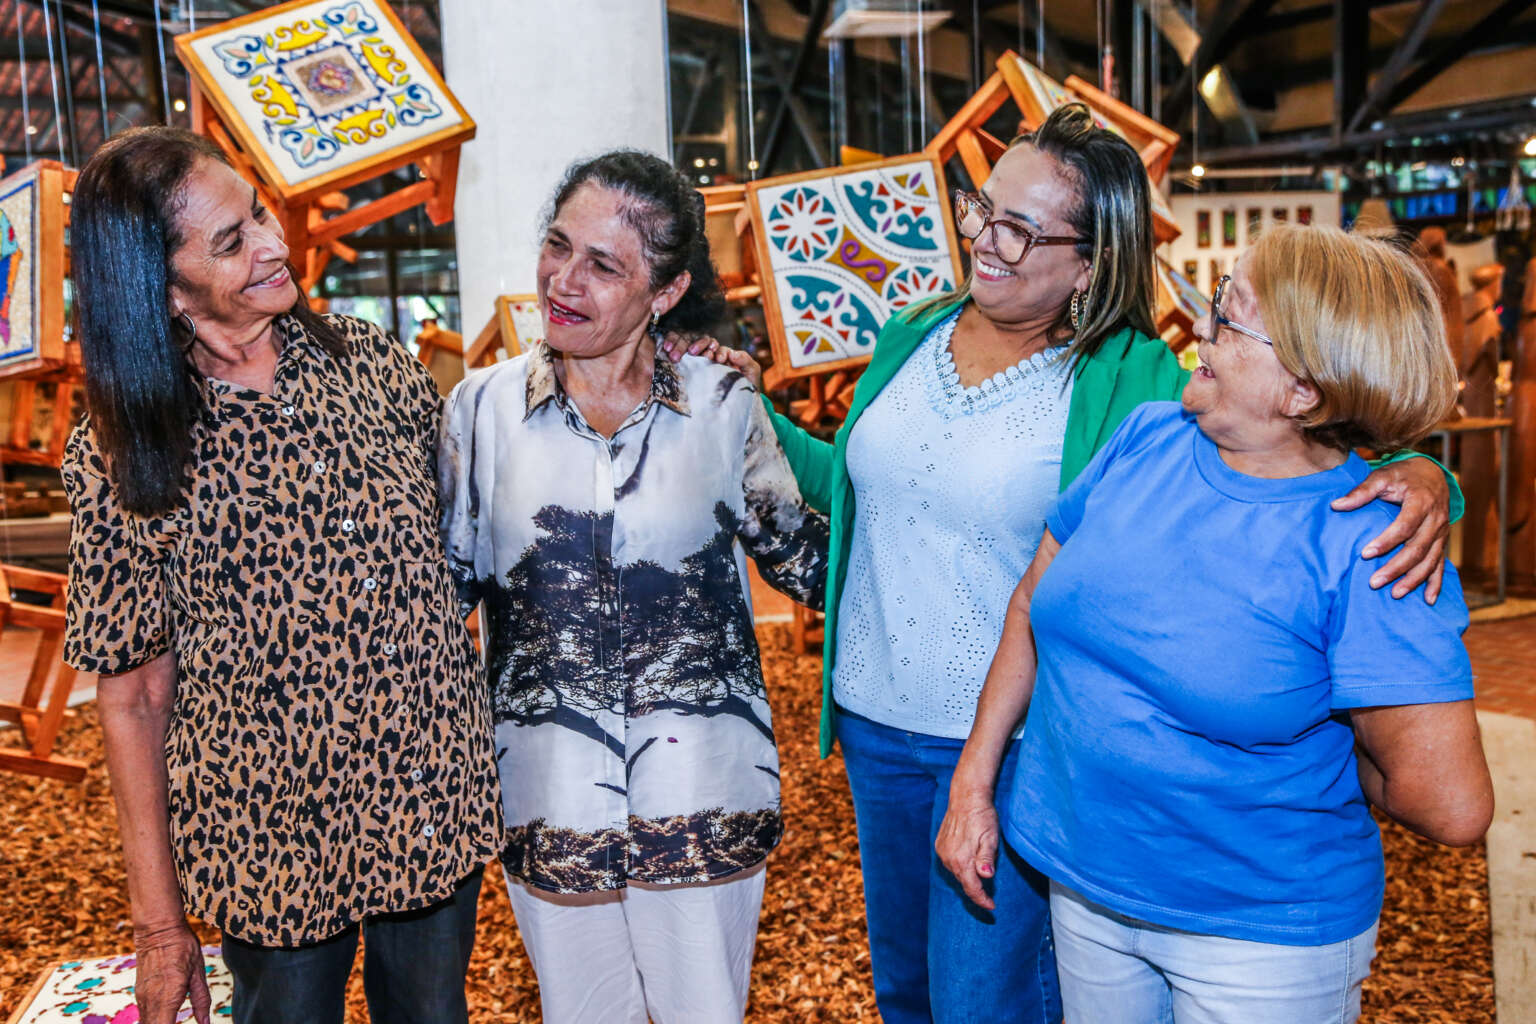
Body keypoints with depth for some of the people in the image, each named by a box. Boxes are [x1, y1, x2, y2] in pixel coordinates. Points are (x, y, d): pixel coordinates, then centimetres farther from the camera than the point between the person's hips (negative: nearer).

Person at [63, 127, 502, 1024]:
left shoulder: (372, 363, -5)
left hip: (438, 802, 3)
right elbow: (132, 699, -8)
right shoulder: (127, 455, -13)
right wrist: (159, 927, -5)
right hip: (272, 839, -3)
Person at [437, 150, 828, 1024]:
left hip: (702, 788, 0)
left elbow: (799, 554, 4)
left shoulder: (723, 405, -5)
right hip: (550, 790, 1)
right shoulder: (484, 408, -4)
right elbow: (447, 581, 4)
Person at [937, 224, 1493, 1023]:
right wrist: (973, 782, 3)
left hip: (1264, 935, -4)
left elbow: (1452, 807, -26)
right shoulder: (1147, 439, -6)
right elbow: (1035, 600, 3)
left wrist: (1320, 757, -7)